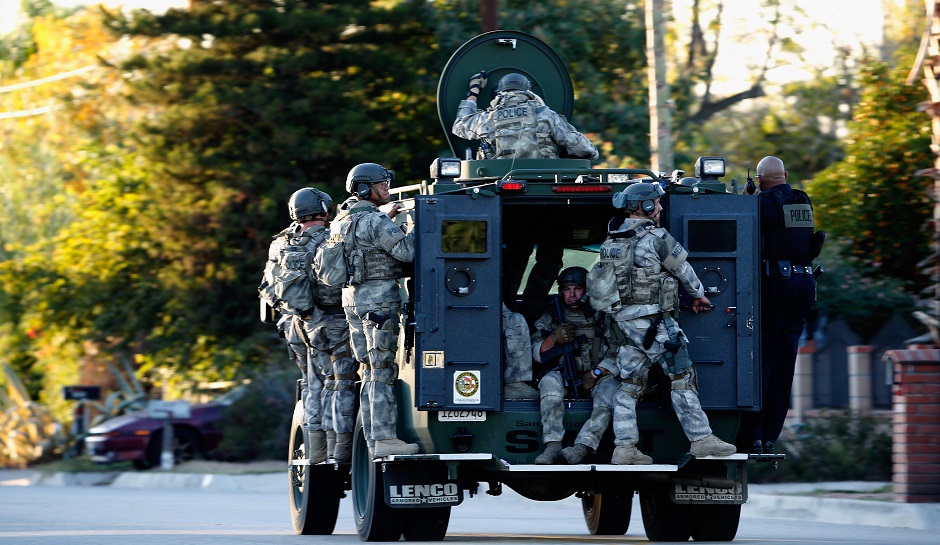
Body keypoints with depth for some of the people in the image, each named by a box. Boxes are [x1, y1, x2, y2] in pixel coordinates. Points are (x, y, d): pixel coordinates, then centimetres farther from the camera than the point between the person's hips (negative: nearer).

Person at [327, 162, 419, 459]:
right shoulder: (374, 221, -15)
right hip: (380, 301, -9)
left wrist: (384, 217, 29)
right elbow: (407, 251, -21)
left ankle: (372, 439, 11)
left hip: (353, 301, 9)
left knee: (370, 371, 12)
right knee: (383, 371, -8)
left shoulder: (342, 221, 13)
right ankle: (385, 439, -12)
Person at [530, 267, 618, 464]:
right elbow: (536, 354, 7)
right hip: (564, 376, 1)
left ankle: (581, 448, -46)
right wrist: (554, 339, -13)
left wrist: (597, 373, -14)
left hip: (598, 376, -1)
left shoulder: (602, 316, 2)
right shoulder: (551, 317, 9)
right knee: (550, 381, -32)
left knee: (609, 389, -34)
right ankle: (552, 446, -40)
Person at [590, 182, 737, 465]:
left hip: (622, 322, 7)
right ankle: (701, 439, 1)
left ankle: (624, 448, 5)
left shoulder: (612, 241, 10)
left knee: (630, 383, 9)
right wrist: (699, 295, 17)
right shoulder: (656, 238, -11)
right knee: (681, 377, -1)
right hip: (652, 321, -7)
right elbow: (683, 268, 0)